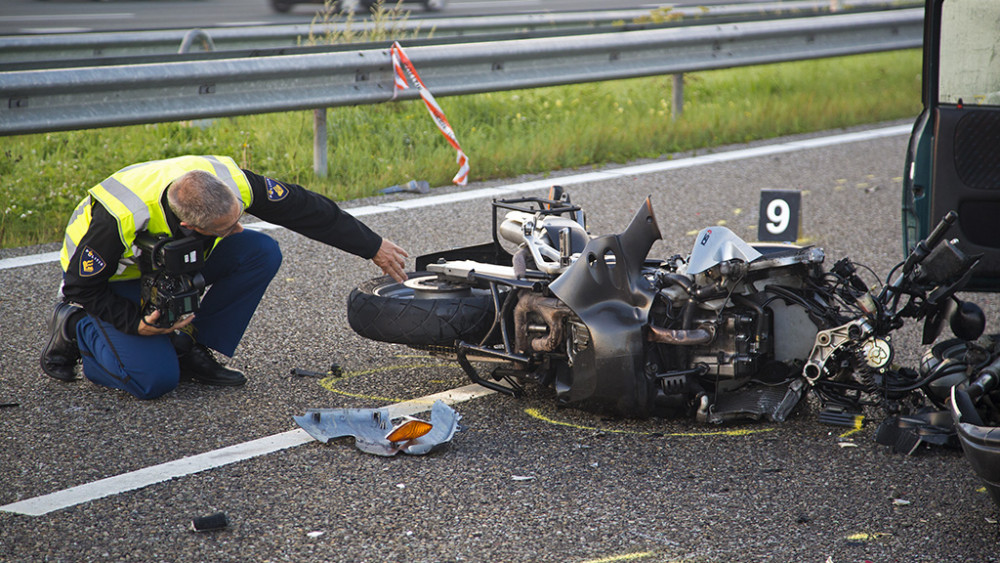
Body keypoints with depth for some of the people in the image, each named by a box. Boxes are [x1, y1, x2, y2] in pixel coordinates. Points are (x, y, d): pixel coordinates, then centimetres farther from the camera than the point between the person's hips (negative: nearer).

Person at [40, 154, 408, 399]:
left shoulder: (230, 184, -30)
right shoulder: (121, 219, -41)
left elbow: (305, 210, -17)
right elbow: (81, 287, -24)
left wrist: (374, 248, -11)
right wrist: (137, 324, -34)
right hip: (116, 279, -5)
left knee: (262, 252, -20)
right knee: (155, 380, -24)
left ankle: (189, 350, -7)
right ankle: (75, 327, 4)